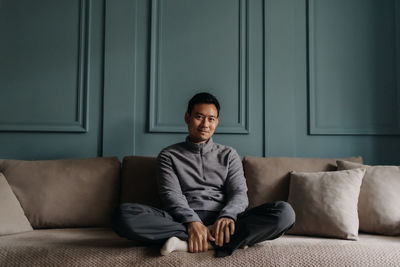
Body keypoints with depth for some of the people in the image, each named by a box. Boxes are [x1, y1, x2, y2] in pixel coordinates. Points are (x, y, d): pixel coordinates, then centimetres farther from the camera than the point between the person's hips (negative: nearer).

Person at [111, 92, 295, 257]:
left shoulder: (228, 155, 19)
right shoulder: (169, 155, 15)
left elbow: (239, 193, 5)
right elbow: (171, 194, 0)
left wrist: (227, 216, -19)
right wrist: (192, 222, -21)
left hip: (221, 220, 1)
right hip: (182, 221, -1)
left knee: (284, 211, -24)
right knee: (124, 214, -29)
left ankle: (187, 242, -31)